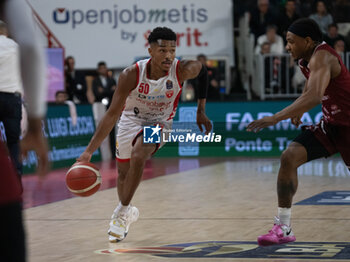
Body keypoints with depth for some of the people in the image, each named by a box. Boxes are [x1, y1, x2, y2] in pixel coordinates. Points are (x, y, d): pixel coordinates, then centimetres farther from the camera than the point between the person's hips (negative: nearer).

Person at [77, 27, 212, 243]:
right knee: (123, 172, 15)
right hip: (132, 120, 2)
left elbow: (202, 70, -3)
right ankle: (127, 212, 47)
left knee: (138, 156, -30)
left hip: (160, 122, -2)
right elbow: (112, 115, -26)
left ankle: (122, 211, -11)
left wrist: (201, 111, 0)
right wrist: (89, 151, -31)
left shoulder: (182, 70, -29)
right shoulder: (132, 75, -31)